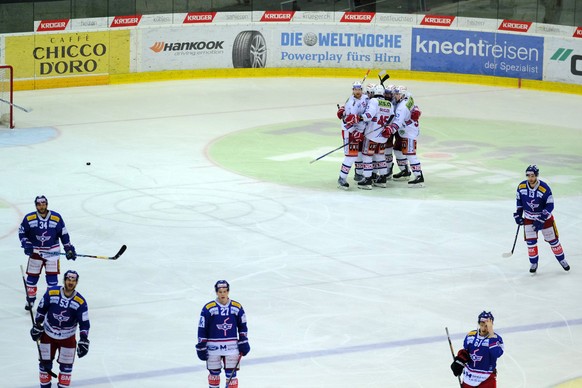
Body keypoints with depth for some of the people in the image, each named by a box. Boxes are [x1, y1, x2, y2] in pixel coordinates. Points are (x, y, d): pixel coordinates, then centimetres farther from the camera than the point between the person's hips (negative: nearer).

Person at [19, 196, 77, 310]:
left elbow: (64, 234, 1)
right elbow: (22, 232, 2)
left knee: (52, 277, -3)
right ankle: (30, 300, 21)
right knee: (32, 276, 5)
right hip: (35, 252, 0)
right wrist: (26, 244, -13)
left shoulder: (56, 217, -6)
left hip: (52, 252, 0)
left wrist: (69, 249, 0)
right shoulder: (29, 218, -8)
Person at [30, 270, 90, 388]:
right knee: (45, 362, 8)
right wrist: (37, 326, 1)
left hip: (68, 337, 0)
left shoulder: (80, 302, -16)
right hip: (48, 334, 0)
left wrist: (84, 340, -20)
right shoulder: (51, 293, -15)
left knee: (66, 365, 7)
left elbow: (84, 323, -11)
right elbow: (41, 309, -1)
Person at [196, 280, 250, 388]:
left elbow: (242, 326, 11)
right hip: (213, 346, -1)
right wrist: (201, 347, -4)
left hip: (231, 346, 1)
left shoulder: (237, 307, 0)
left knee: (231, 373, 2)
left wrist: (243, 343, 5)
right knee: (214, 372, 9)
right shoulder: (208, 308, -8)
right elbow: (202, 328, -4)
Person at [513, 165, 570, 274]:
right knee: (530, 241, -3)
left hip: (544, 216, -2)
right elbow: (519, 201, 5)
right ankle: (533, 263, 14)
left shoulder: (545, 188, -26)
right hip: (528, 218, 2)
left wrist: (541, 220, -25)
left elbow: (550, 206, -21)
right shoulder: (521, 186, -14)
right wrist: (518, 214, 0)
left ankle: (562, 259, 24)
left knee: (552, 239, 6)